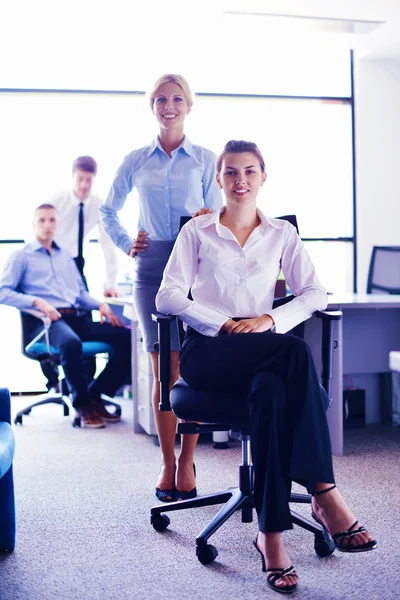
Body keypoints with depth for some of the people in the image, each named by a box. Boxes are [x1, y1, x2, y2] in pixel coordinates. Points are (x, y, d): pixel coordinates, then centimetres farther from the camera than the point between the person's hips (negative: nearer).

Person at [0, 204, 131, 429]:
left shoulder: (66, 256, 29)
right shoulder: (22, 256, 11)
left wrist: (100, 304, 7)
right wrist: (37, 302, -16)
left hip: (78, 317, 6)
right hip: (45, 320, -6)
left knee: (127, 337, -17)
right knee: (71, 343, -41)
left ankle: (96, 394, -6)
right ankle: (83, 403, -18)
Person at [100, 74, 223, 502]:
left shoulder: (205, 160, 7)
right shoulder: (136, 161, 11)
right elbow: (108, 212, 21)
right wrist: (126, 245, 8)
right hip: (152, 269, 1)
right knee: (164, 369, 1)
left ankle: (186, 462, 10)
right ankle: (167, 463, 11)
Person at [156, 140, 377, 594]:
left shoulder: (282, 234, 16)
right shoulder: (197, 231, 10)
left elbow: (315, 295, 6)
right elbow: (168, 296, -1)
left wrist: (270, 320, -12)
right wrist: (224, 324, -13)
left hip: (265, 354, 2)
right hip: (207, 353, -2)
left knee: (271, 391, -37)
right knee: (296, 353, -33)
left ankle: (271, 535, -35)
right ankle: (324, 493, -33)